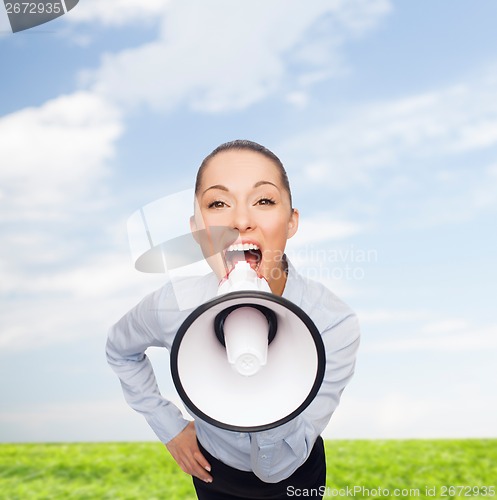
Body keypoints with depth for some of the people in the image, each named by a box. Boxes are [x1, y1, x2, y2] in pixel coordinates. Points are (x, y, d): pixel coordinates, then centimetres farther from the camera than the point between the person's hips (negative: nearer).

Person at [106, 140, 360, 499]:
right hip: (212, 469, 2)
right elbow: (120, 350, -2)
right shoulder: (174, 306, -26)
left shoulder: (335, 323, -32)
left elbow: (276, 466, -32)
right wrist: (168, 426, -6)